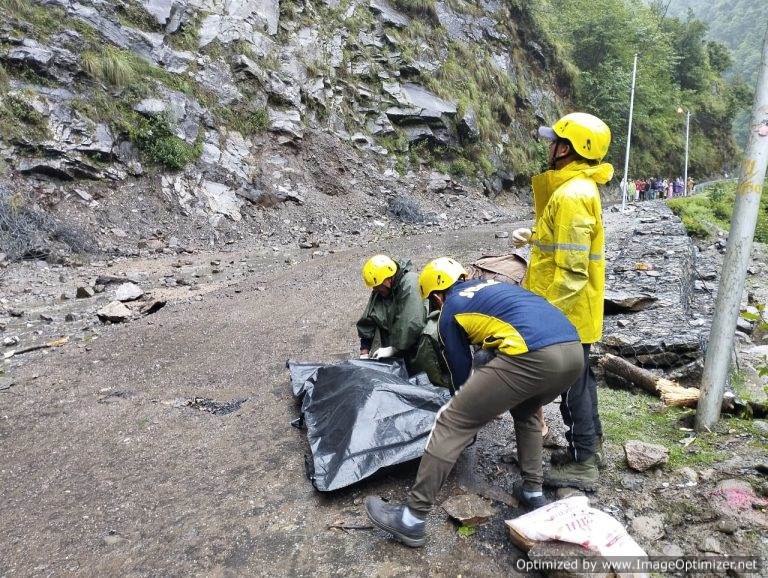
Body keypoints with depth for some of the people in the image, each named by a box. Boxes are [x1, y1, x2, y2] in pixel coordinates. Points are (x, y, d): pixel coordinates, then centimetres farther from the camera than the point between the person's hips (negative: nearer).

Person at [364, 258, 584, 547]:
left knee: (452, 422, 2)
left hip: (533, 356, -7)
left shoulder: (450, 310, 15)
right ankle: (533, 491, 37)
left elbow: (461, 371, 22)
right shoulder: (494, 284, 34)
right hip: (574, 349, 8)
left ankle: (412, 519, 7)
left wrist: (472, 403, 43)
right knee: (526, 412, 36)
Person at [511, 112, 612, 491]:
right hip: (575, 310, 10)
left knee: (572, 383, 2)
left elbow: (573, 271, -26)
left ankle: (582, 464, 17)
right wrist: (534, 237, 12)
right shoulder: (577, 187, 10)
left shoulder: (571, 195, -23)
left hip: (567, 311, -10)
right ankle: (591, 444, 37)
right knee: (579, 376, 21)